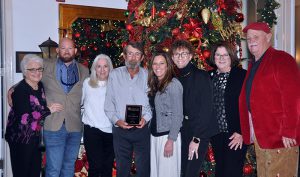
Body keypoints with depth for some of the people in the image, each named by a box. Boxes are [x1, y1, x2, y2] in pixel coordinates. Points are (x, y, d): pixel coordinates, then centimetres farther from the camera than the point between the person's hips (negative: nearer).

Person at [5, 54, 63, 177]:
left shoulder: (40, 86, 4)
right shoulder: (20, 90, -19)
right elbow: (25, 118, -27)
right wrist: (49, 110, -21)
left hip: (34, 137, 7)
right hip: (20, 138, -7)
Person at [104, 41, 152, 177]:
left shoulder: (148, 75, 2)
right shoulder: (115, 75, 3)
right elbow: (109, 103, 2)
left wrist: (146, 118, -15)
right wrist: (116, 120, -10)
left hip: (142, 129, -1)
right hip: (120, 129, 1)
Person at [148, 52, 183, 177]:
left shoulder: (173, 84, -10)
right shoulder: (155, 85, 11)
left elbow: (177, 114, -13)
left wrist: (171, 140, -17)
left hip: (167, 135, -7)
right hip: (154, 135, 7)